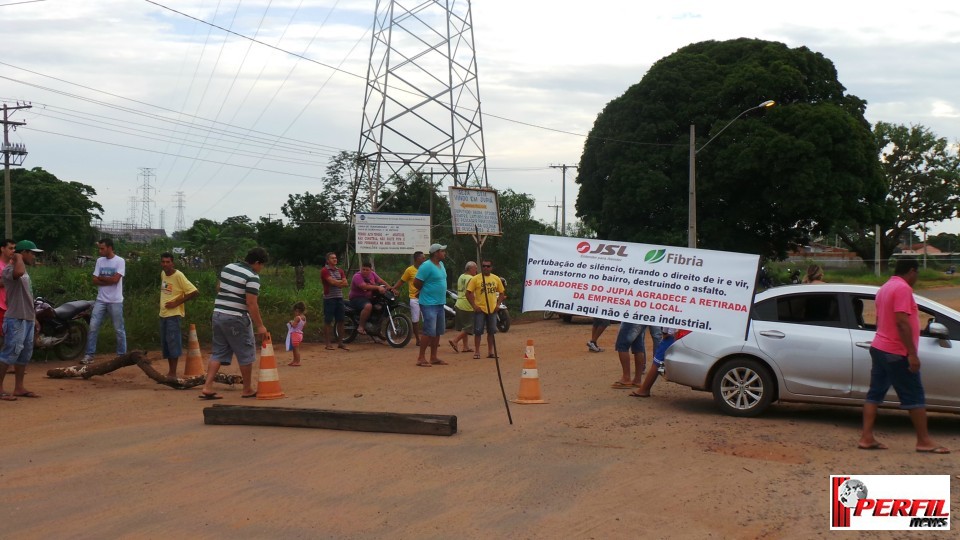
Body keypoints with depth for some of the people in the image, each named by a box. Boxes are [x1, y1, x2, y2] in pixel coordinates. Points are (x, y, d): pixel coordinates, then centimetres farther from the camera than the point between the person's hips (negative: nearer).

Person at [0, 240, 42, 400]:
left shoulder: (25, 272, 19)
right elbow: (18, 273, -38)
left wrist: (34, 318, 22)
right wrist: (18, 258, -20)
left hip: (28, 319, 9)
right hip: (16, 320, -9)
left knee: (24, 354, 11)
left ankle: (19, 388, 17)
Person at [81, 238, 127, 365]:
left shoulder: (120, 261, -8)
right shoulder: (99, 261, 7)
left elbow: (115, 279, -18)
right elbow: (95, 281, 1)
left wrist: (101, 278, -4)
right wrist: (109, 281, -13)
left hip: (115, 301, -5)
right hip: (101, 300, 5)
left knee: (119, 330, 4)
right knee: (93, 327, -1)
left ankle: (122, 355, 13)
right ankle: (89, 355, 3)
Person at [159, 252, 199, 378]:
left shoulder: (178, 276, -14)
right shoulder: (163, 274, 7)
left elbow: (195, 292, -17)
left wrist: (177, 302, -16)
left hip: (174, 314, -8)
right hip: (163, 314, 8)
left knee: (173, 342, -7)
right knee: (165, 343, 10)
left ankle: (173, 373, -2)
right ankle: (170, 371, 19)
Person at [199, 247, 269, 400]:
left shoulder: (227, 268, 11)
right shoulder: (252, 277, -13)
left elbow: (218, 288, 22)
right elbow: (252, 304, -18)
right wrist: (259, 326, -14)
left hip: (218, 314, 7)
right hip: (236, 318, -7)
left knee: (218, 352, 11)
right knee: (246, 354, 7)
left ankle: (207, 388, 2)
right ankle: (247, 390, 16)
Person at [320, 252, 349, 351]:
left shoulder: (340, 271, 15)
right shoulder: (324, 271, -6)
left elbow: (345, 283, 5)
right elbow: (332, 282, -17)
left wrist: (336, 283, -11)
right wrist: (341, 282, -1)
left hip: (339, 298, 6)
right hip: (329, 298, -6)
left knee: (340, 321, 7)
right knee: (328, 321, -2)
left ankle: (340, 342, 14)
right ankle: (328, 343, 2)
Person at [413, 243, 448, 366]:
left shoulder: (441, 265, 12)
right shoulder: (427, 266, -16)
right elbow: (416, 282, -15)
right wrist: (426, 291, -1)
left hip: (440, 303, 9)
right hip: (429, 304, -9)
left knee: (438, 331, 11)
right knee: (430, 331, -11)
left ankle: (433, 357, 18)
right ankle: (421, 358, -6)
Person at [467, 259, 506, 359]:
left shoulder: (496, 279, 6)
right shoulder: (476, 279, -4)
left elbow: (502, 293, 15)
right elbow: (469, 293, -5)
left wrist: (498, 304, 3)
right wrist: (474, 306, -11)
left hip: (492, 309, 3)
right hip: (480, 309, -3)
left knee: (491, 331, 8)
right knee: (478, 331, -2)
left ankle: (490, 351, 16)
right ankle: (477, 352, 5)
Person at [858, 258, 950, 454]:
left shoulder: (884, 288, 14)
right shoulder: (903, 288, -15)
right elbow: (902, 322, -23)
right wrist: (912, 353, -23)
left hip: (879, 348, 9)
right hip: (897, 352, -9)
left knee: (875, 393, 7)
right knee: (914, 396, -1)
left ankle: (866, 438, 4)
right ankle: (924, 441, 4)